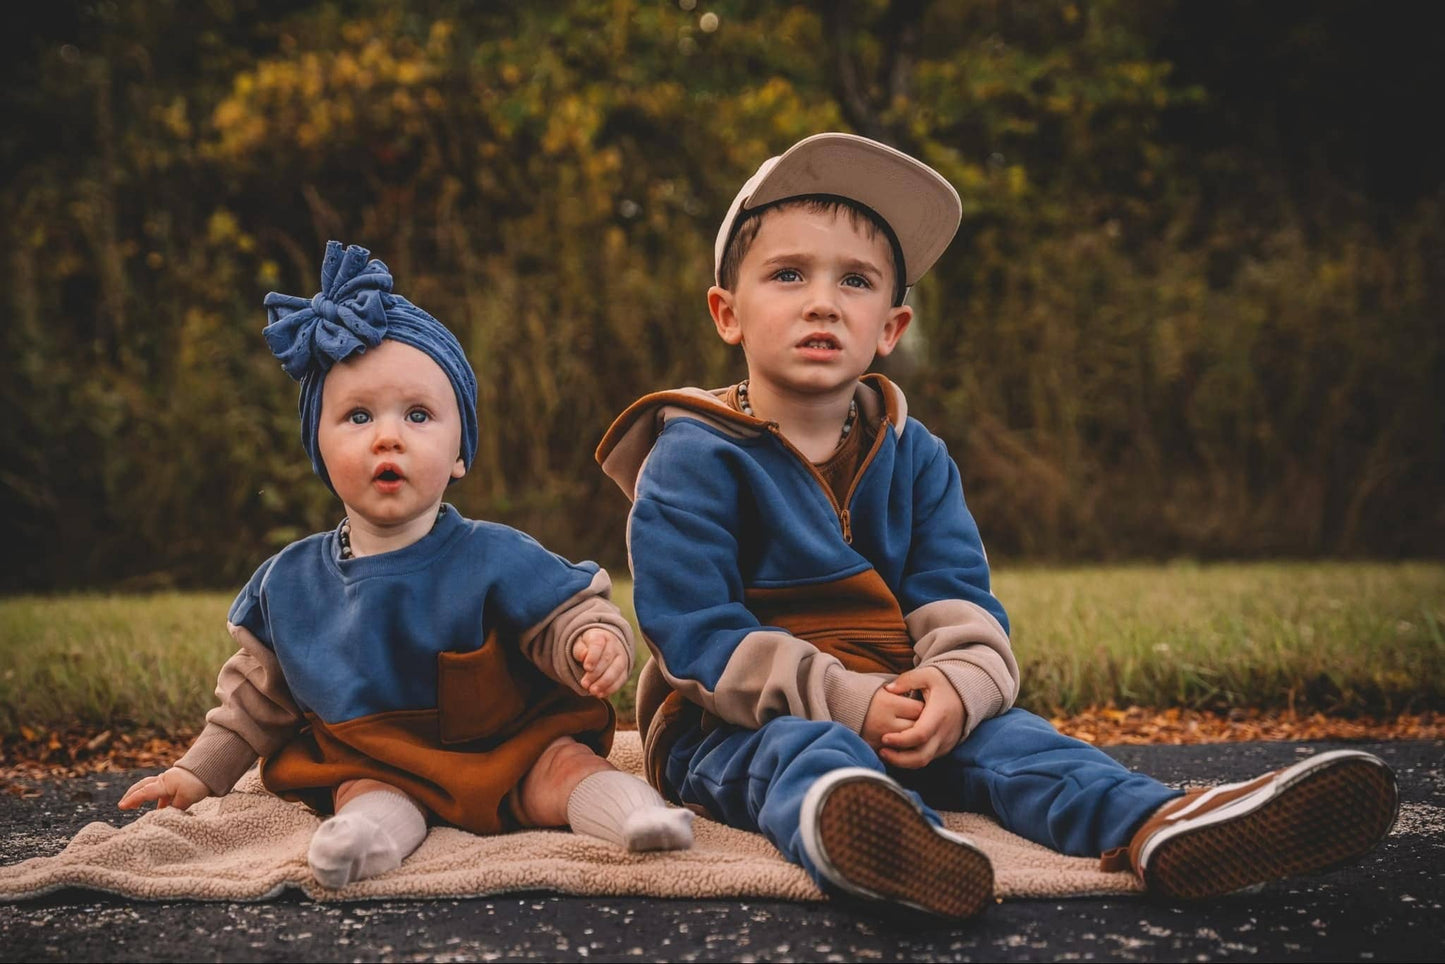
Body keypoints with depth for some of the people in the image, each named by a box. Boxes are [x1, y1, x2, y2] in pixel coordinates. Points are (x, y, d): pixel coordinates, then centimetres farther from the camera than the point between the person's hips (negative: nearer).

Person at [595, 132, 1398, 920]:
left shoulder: (913, 455, 9)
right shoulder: (694, 459, -9)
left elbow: (959, 601, 1)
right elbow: (698, 634, -17)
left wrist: (956, 684, -24)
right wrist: (847, 702, -26)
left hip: (894, 714, 6)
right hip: (737, 724, -5)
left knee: (1000, 734, -20)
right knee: (801, 752, -37)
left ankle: (1157, 826, -47)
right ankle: (846, 831, -73)